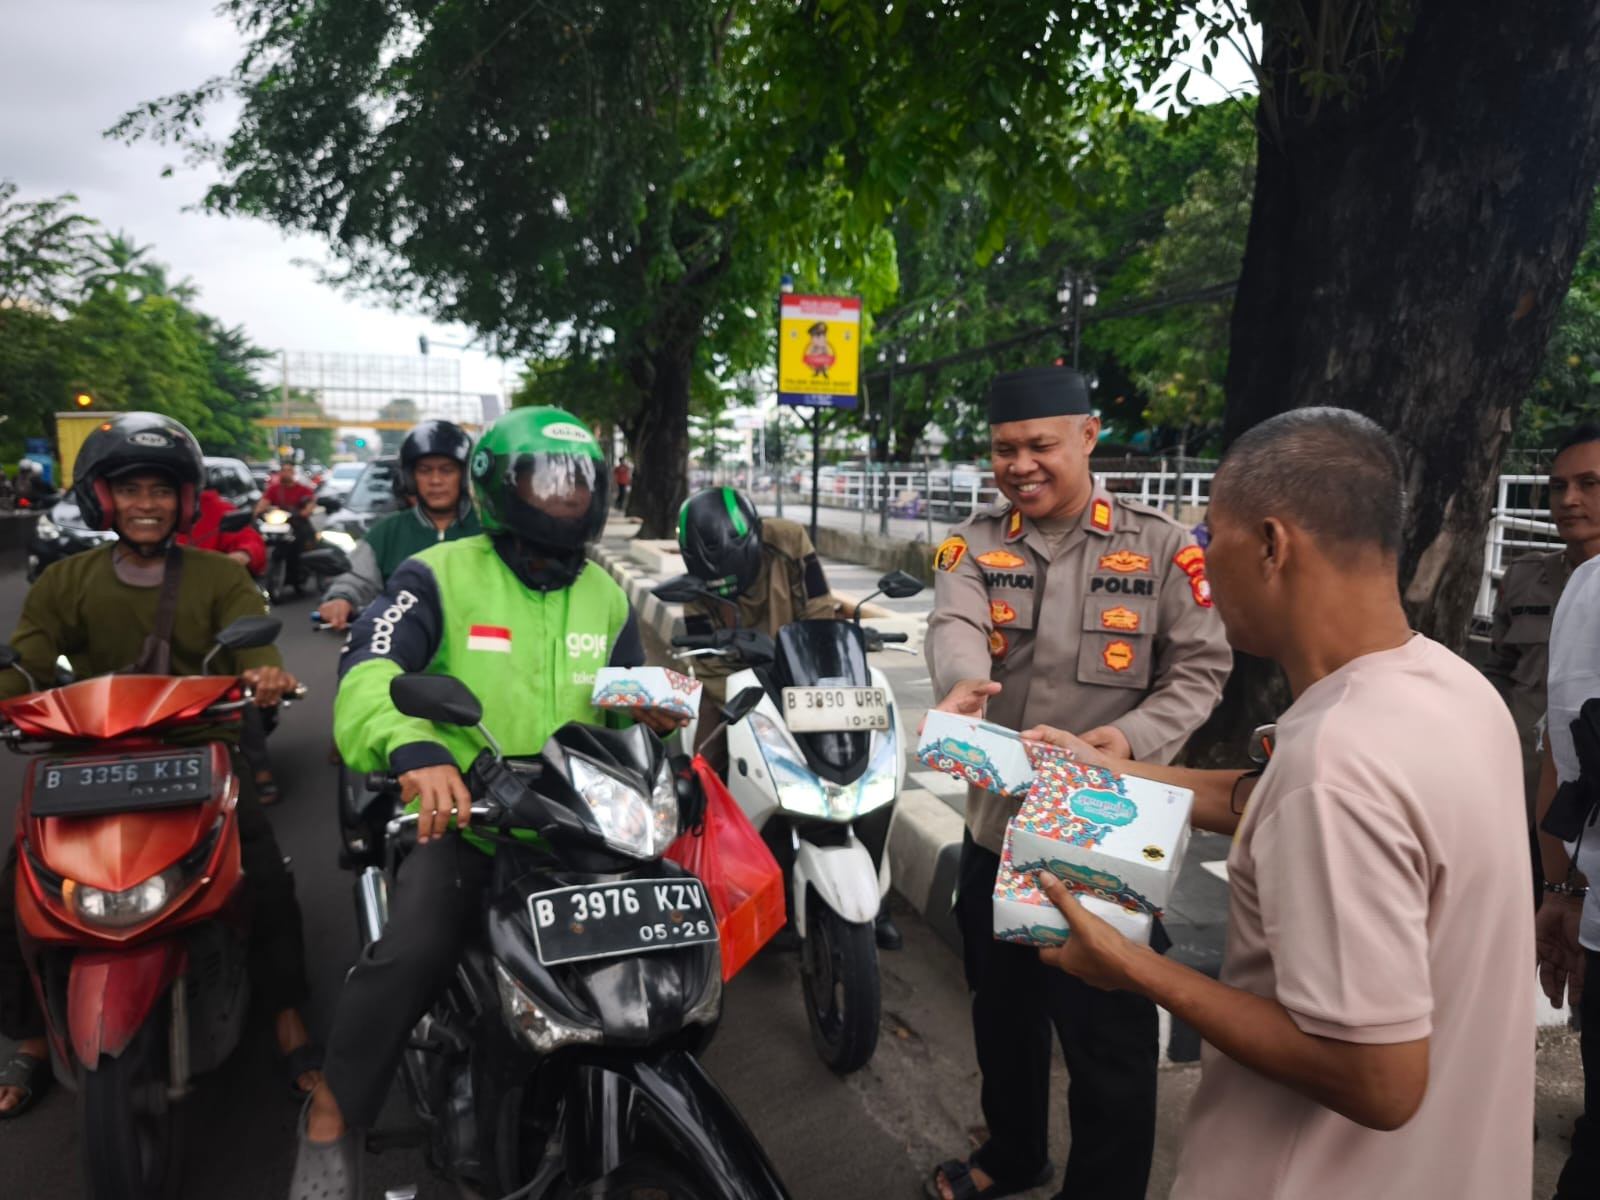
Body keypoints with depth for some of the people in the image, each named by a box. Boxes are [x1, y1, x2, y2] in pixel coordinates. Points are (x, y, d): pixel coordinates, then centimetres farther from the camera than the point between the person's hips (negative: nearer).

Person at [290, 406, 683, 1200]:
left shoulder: (607, 598, 13)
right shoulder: (441, 575, -3)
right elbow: (371, 671, -21)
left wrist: (651, 714, -3)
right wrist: (415, 748, -41)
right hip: (463, 813, -4)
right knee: (411, 953, -27)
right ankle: (331, 1117, -2)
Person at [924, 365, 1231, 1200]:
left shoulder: (1160, 547, -5)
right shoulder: (974, 543, 1)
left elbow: (1201, 667, -6)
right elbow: (953, 626, -18)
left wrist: (1136, 737, -24)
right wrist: (961, 685, -41)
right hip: (996, 819, 4)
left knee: (1108, 1036, 8)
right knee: (1001, 1004, 23)